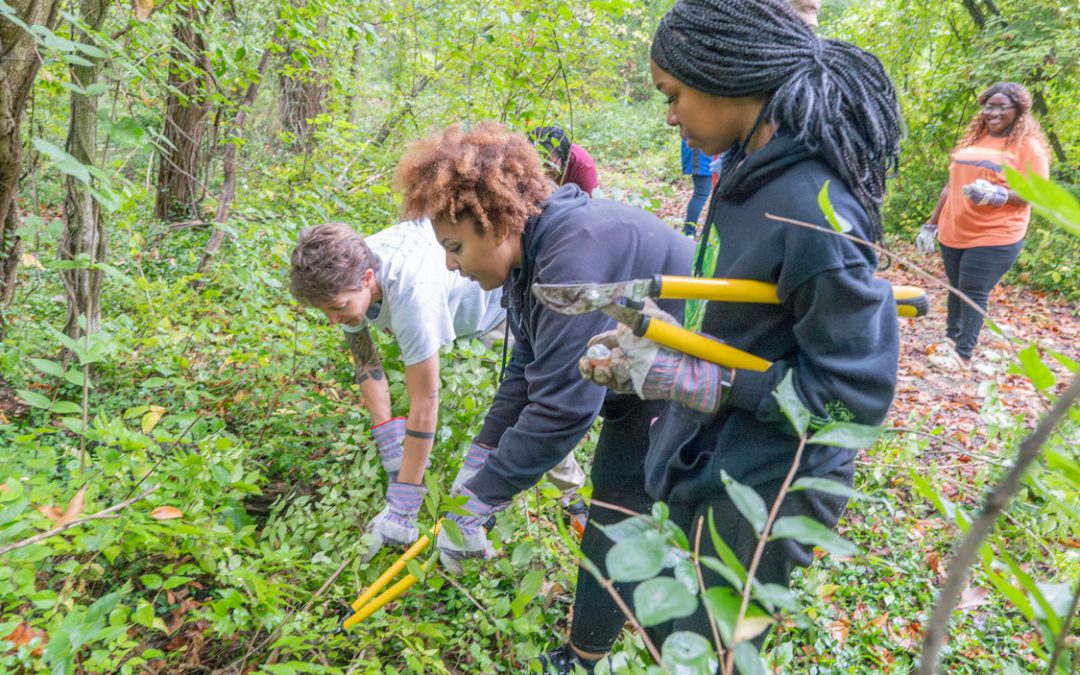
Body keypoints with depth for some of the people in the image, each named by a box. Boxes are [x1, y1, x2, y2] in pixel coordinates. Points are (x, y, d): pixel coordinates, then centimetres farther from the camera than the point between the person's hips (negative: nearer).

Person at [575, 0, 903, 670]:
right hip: (711, 462, 8)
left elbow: (858, 390, -25)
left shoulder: (812, 212, -29)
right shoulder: (749, 169, -2)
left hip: (764, 489, -8)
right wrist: (657, 348, 3)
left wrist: (697, 380, -25)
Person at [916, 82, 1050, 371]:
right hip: (953, 233, 5)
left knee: (974, 292, -4)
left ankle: (964, 353, 4)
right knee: (956, 288, 12)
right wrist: (931, 224, 15)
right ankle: (951, 338, 26)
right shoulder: (973, 139, 12)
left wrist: (998, 195, -29)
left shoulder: (1029, 147, -6)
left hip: (995, 238, -5)